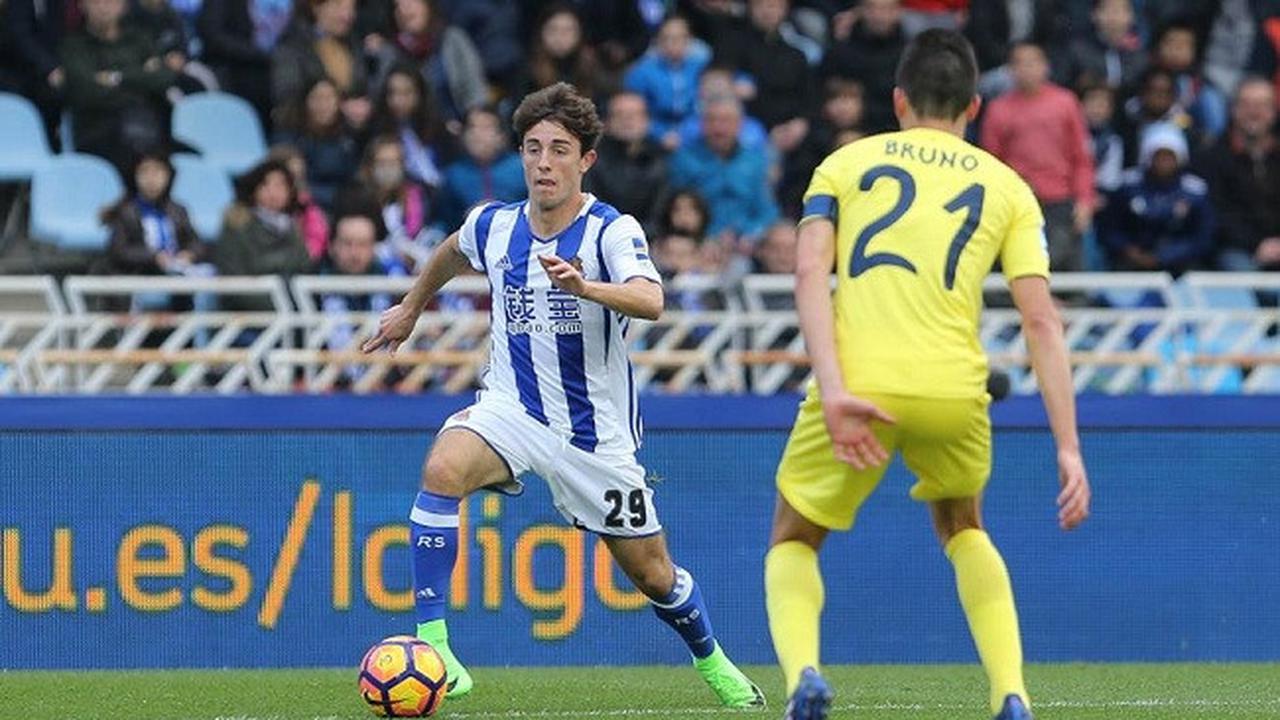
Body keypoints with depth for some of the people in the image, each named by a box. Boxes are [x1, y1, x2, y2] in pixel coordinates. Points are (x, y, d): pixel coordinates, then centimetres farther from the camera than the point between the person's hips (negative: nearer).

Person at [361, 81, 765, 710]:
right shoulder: (492, 226, -2)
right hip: (512, 409, 2)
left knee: (652, 574, 8)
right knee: (443, 469, -30)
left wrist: (584, 285, -54)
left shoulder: (612, 232, -15)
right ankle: (430, 641, -30)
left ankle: (709, 659, 40)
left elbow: (650, 300, -36)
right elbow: (452, 255, 24)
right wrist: (410, 309, 34)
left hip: (597, 432, -2)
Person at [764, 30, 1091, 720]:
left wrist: (833, 390, -12)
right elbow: (1041, 319, 6)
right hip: (953, 391, 1)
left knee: (793, 541, 20)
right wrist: (1068, 449, 3)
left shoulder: (845, 163, 15)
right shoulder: (1006, 187, 16)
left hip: (857, 385, -1)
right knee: (962, 529, 31)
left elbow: (810, 272, -3)